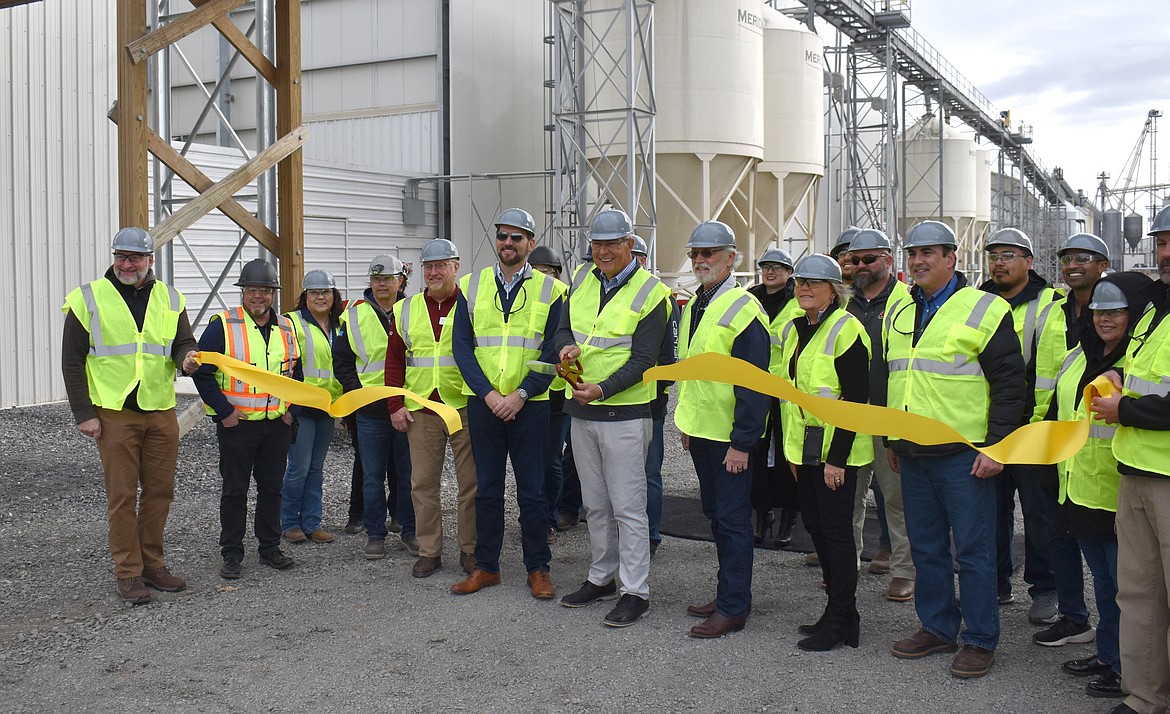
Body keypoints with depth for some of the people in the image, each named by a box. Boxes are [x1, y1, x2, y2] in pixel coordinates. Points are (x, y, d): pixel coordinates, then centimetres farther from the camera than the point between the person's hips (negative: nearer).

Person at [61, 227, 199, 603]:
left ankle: (153, 564, 22)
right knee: (122, 495, -1)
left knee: (160, 491, 9)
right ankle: (128, 574, 9)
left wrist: (186, 357, -16)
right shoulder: (88, 299, -1)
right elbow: (72, 360, -1)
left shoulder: (170, 299, 8)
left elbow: (183, 342, 10)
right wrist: (83, 413, -6)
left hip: (161, 413, 4)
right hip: (114, 415, -4)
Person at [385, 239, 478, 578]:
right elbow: (394, 360, 12)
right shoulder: (406, 309, 11)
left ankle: (470, 549, 16)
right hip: (420, 411, 3)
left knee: (471, 482, 3)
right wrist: (395, 405, 4)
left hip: (465, 408, -3)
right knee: (423, 483, 7)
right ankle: (429, 551, 17)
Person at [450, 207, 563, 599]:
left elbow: (553, 351, -4)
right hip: (483, 403, 2)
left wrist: (520, 394, -13)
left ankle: (538, 568, 15)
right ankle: (486, 566, 21)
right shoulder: (471, 287, 6)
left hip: (529, 405, -2)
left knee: (532, 490, 4)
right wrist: (488, 394, -9)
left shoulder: (550, 290, 1)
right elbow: (461, 346, 2)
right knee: (486, 488, 10)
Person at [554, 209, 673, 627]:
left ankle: (635, 592, 5)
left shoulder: (650, 293, -10)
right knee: (595, 503, 16)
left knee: (628, 506, -3)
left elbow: (642, 360, -14)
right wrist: (566, 346, -9)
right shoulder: (582, 282, 9)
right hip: (581, 410, 7)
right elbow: (563, 328, 15)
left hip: (624, 413, -6)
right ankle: (601, 578, 29)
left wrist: (602, 389, -26)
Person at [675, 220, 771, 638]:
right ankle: (730, 593, 28)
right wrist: (686, 423, 19)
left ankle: (733, 608, 7)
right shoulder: (693, 306, 11)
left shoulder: (744, 310, -16)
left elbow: (753, 384, -19)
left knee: (732, 517, -2)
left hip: (731, 436, -9)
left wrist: (742, 442, -21)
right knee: (714, 514, 16)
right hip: (701, 430, 9)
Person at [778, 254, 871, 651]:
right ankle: (838, 609, 24)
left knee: (836, 529, -3)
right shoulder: (792, 330, 12)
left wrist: (837, 457, -19)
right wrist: (790, 447, 16)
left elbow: (855, 399, -17)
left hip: (835, 449, -8)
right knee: (814, 524, 12)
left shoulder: (845, 330, -13)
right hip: (803, 446, 8)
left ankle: (841, 620, 6)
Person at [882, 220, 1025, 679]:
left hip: (963, 453, -6)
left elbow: (1009, 382, -8)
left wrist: (996, 445, -13)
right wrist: (890, 439, 20)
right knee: (925, 546, 13)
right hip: (912, 453, 6)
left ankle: (981, 640, 13)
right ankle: (937, 627, 26)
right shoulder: (897, 313, 13)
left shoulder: (984, 309, -6)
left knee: (973, 548, 2)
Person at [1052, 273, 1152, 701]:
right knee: (1103, 580, 19)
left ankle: (1129, 670, 12)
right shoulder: (1077, 360, 15)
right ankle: (1108, 655, 31)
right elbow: (1058, 414, 23)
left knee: (1125, 584, 1)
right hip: (1081, 495, 8)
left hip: (1118, 500, -8)